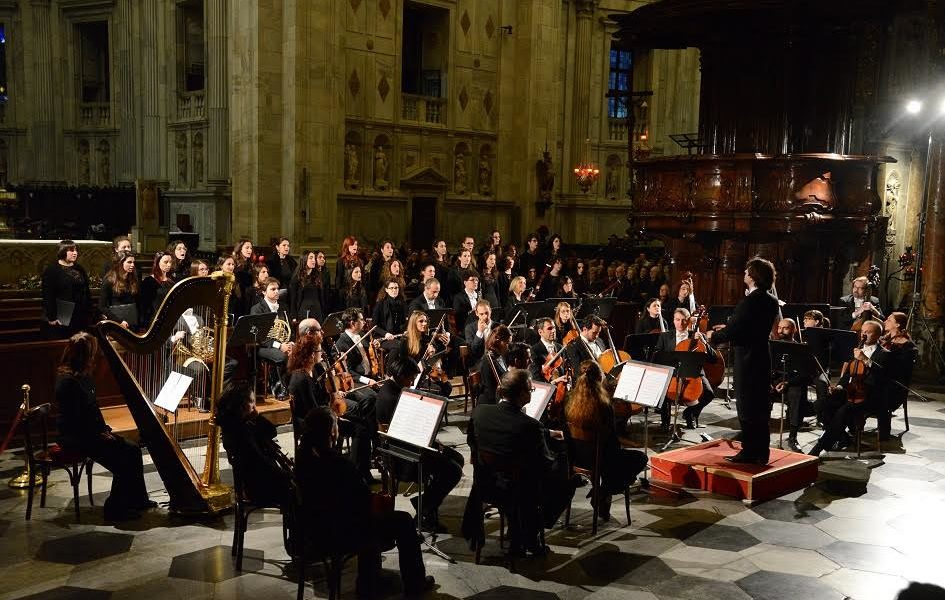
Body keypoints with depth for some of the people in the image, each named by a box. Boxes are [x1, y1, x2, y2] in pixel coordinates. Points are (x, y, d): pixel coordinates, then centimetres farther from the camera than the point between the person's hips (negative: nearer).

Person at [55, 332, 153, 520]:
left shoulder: (84, 376, 8)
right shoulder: (68, 381, -22)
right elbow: (74, 421, -22)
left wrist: (104, 429, 2)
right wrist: (100, 434, -15)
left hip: (87, 433, 9)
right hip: (75, 438, -9)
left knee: (132, 449, 0)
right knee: (123, 458, -17)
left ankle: (138, 500, 9)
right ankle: (115, 508, -4)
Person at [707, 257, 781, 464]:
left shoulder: (750, 301, -20)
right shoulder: (771, 301, 7)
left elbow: (732, 332, -20)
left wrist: (714, 335, -1)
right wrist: (728, 329, 19)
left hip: (747, 361, -8)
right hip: (763, 359, 8)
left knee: (747, 408, 1)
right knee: (760, 407, 14)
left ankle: (749, 452, 7)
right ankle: (760, 452, 22)